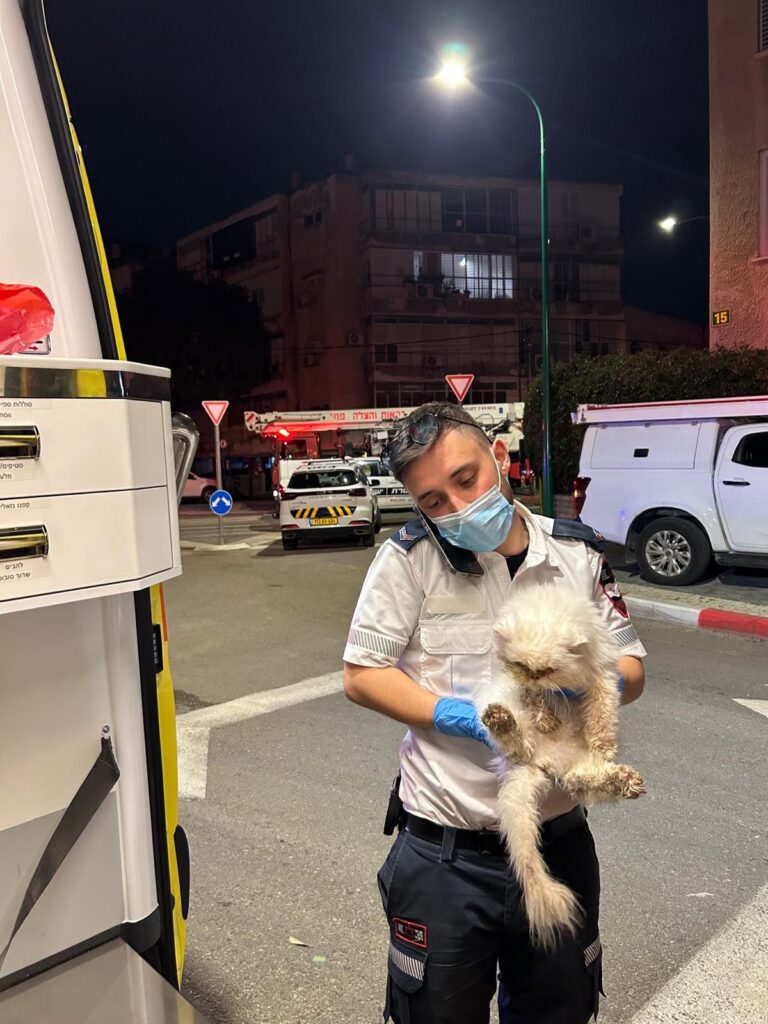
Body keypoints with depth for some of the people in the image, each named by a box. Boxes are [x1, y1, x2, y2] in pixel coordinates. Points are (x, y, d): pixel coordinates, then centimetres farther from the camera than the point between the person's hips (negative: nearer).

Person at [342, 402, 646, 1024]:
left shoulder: (577, 550, -3)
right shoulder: (411, 557, -12)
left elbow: (631, 667, 5)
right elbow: (361, 675, -9)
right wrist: (464, 719, -21)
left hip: (560, 839, 3)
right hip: (445, 851, -2)